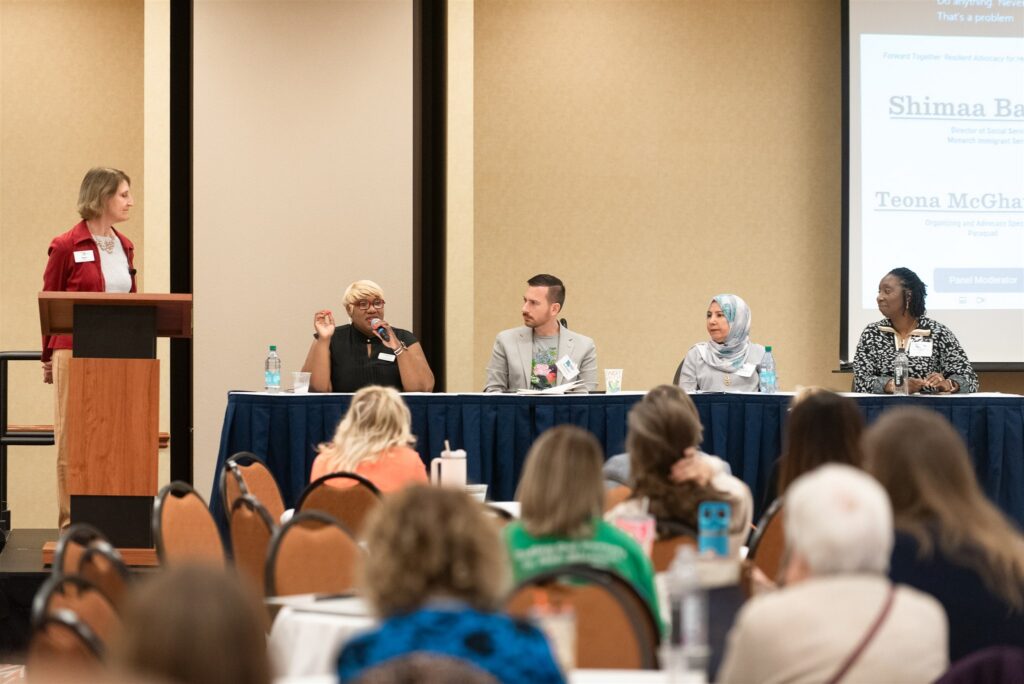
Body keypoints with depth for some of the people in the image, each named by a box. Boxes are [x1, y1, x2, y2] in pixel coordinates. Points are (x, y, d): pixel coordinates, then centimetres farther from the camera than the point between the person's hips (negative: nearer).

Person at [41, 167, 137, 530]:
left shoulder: (125, 247, 11)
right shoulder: (66, 246, -5)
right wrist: (49, 358, 4)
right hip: (76, 353, -5)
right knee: (72, 442, 1)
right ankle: (72, 524, 6)